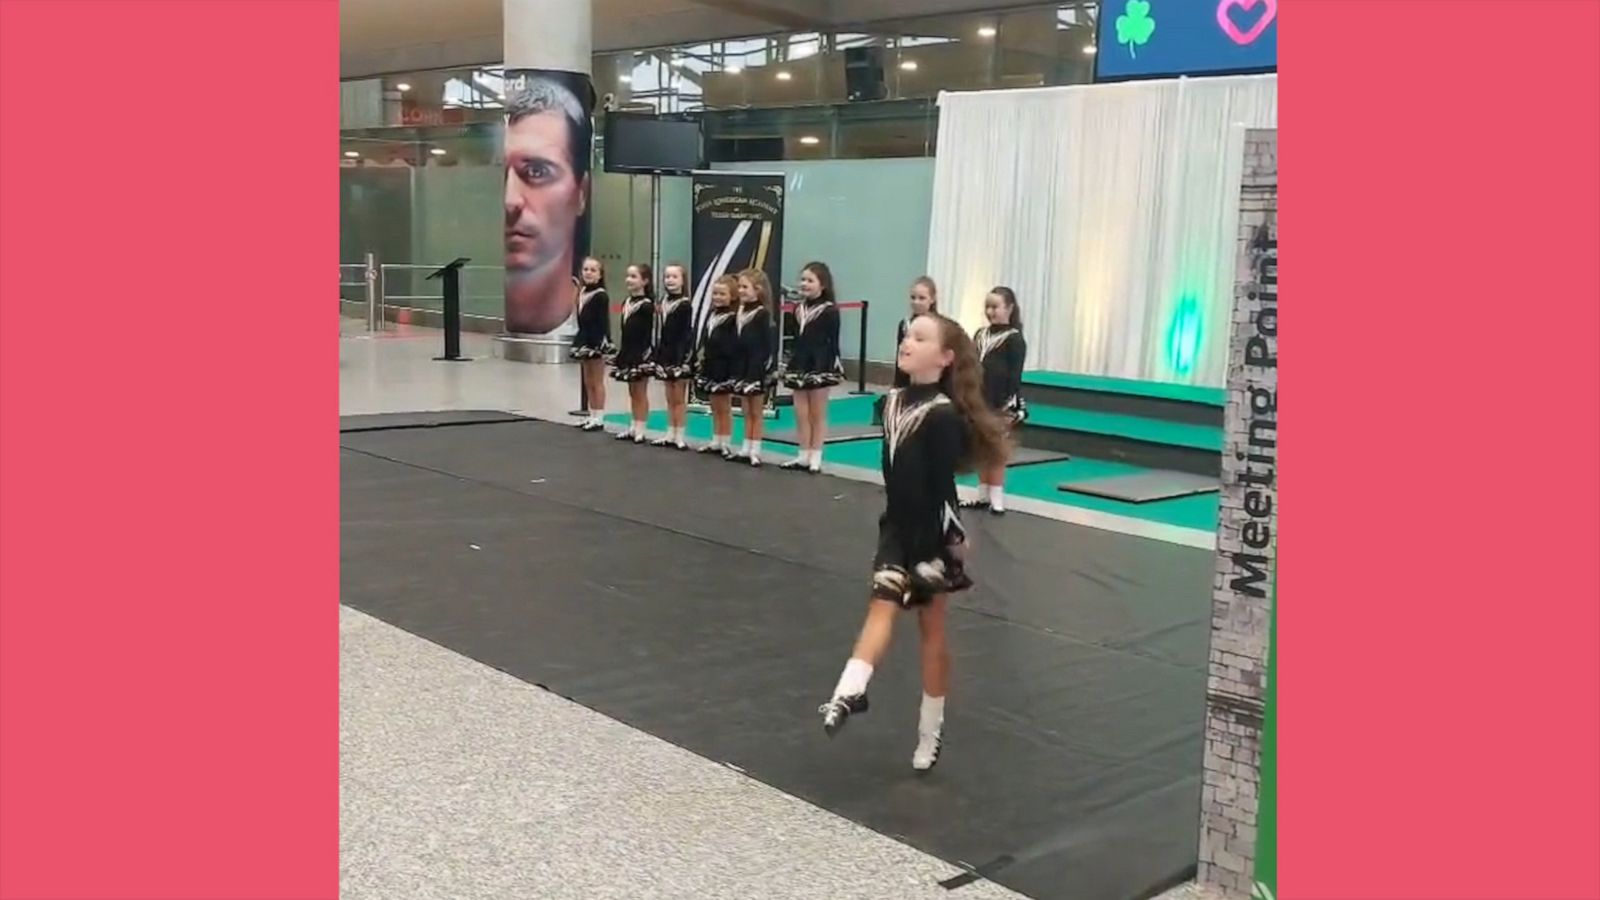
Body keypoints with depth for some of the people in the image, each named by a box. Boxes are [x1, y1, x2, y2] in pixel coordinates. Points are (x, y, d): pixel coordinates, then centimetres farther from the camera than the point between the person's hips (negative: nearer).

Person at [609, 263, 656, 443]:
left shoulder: (647, 305, -13)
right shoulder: (626, 303, 9)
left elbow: (650, 335, -15)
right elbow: (625, 333, 12)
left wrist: (647, 355, -19)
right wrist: (620, 354, 10)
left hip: (641, 355, -7)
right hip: (628, 354, 7)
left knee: (640, 393, 2)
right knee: (632, 393, 14)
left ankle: (640, 430, 8)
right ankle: (634, 427, 22)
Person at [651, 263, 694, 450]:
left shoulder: (685, 305, -9)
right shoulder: (664, 303, 11)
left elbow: (687, 335, -13)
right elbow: (662, 333, 13)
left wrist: (684, 359, -19)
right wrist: (658, 355, 9)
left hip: (679, 356, -6)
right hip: (665, 356, 6)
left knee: (679, 399, 0)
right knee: (670, 399, 12)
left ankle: (679, 436, 5)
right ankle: (670, 434, 17)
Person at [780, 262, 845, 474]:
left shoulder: (829, 310, -7)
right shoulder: (798, 308, 10)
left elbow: (832, 343, -9)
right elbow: (796, 339, 14)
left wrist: (829, 367, -15)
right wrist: (789, 363, 10)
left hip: (820, 367, -6)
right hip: (799, 366, 6)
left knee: (818, 414, 5)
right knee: (801, 414, 7)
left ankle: (815, 457, 11)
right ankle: (804, 456, 16)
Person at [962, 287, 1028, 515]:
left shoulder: (1014, 339, -9)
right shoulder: (980, 335, 10)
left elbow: (1015, 375, -12)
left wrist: (1009, 406, -17)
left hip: (1001, 405, -6)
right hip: (979, 401, 6)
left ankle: (996, 498, 7)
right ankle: (984, 495, 19)